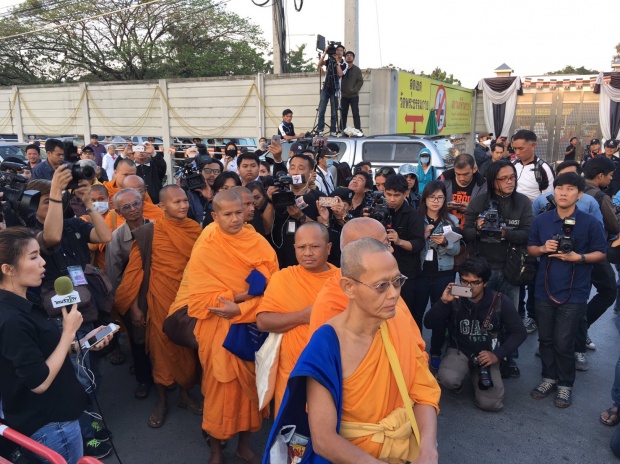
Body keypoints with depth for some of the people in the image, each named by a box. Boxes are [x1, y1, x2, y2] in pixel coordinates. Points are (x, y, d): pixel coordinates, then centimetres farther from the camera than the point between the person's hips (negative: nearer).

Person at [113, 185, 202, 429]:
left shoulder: (195, 229, 0)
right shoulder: (148, 232, -11)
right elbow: (134, 269, -7)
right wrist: (134, 305, -8)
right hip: (161, 299, -3)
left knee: (187, 346, 13)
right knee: (161, 347, 9)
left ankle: (185, 394, 33)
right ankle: (161, 401, 27)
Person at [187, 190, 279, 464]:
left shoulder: (259, 244, -4)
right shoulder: (204, 251, -8)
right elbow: (199, 299, -14)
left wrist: (240, 309, -20)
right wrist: (241, 294, -20)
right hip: (218, 332, -2)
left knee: (250, 386, 13)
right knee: (220, 388, 9)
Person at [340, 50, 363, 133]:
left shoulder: (357, 70, 5)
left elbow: (360, 81, -2)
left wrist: (354, 90, -14)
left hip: (354, 96, -2)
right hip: (344, 96, 2)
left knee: (356, 114, -5)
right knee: (343, 114, 3)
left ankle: (358, 131, -6)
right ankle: (342, 130, 8)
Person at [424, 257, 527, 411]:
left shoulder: (501, 302, -12)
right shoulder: (454, 299, -12)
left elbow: (519, 333, -3)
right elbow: (429, 324, -14)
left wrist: (497, 354, -15)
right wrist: (443, 302, -31)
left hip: (487, 354, 1)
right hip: (459, 350, 0)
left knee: (490, 403, -19)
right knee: (447, 379, -33)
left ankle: (477, 374, 15)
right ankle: (458, 383, 7)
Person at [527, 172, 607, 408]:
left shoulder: (590, 223, -8)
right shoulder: (541, 220, 1)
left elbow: (601, 253, -3)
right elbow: (530, 249, 9)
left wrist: (579, 257, -20)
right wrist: (543, 249, -12)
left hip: (574, 292, -3)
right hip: (545, 289, 4)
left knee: (563, 342, 0)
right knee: (546, 338, 13)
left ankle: (565, 384, 20)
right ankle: (549, 378, 31)